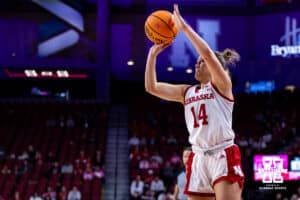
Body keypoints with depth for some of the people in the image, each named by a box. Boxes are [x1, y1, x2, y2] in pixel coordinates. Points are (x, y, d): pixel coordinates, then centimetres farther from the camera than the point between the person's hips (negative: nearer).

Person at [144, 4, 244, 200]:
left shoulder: (221, 85, 0)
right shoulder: (187, 92, 16)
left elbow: (207, 53, -16)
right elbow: (152, 87, 12)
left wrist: (185, 27, -11)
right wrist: (153, 54, 8)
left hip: (223, 156, -6)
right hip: (199, 159, 6)